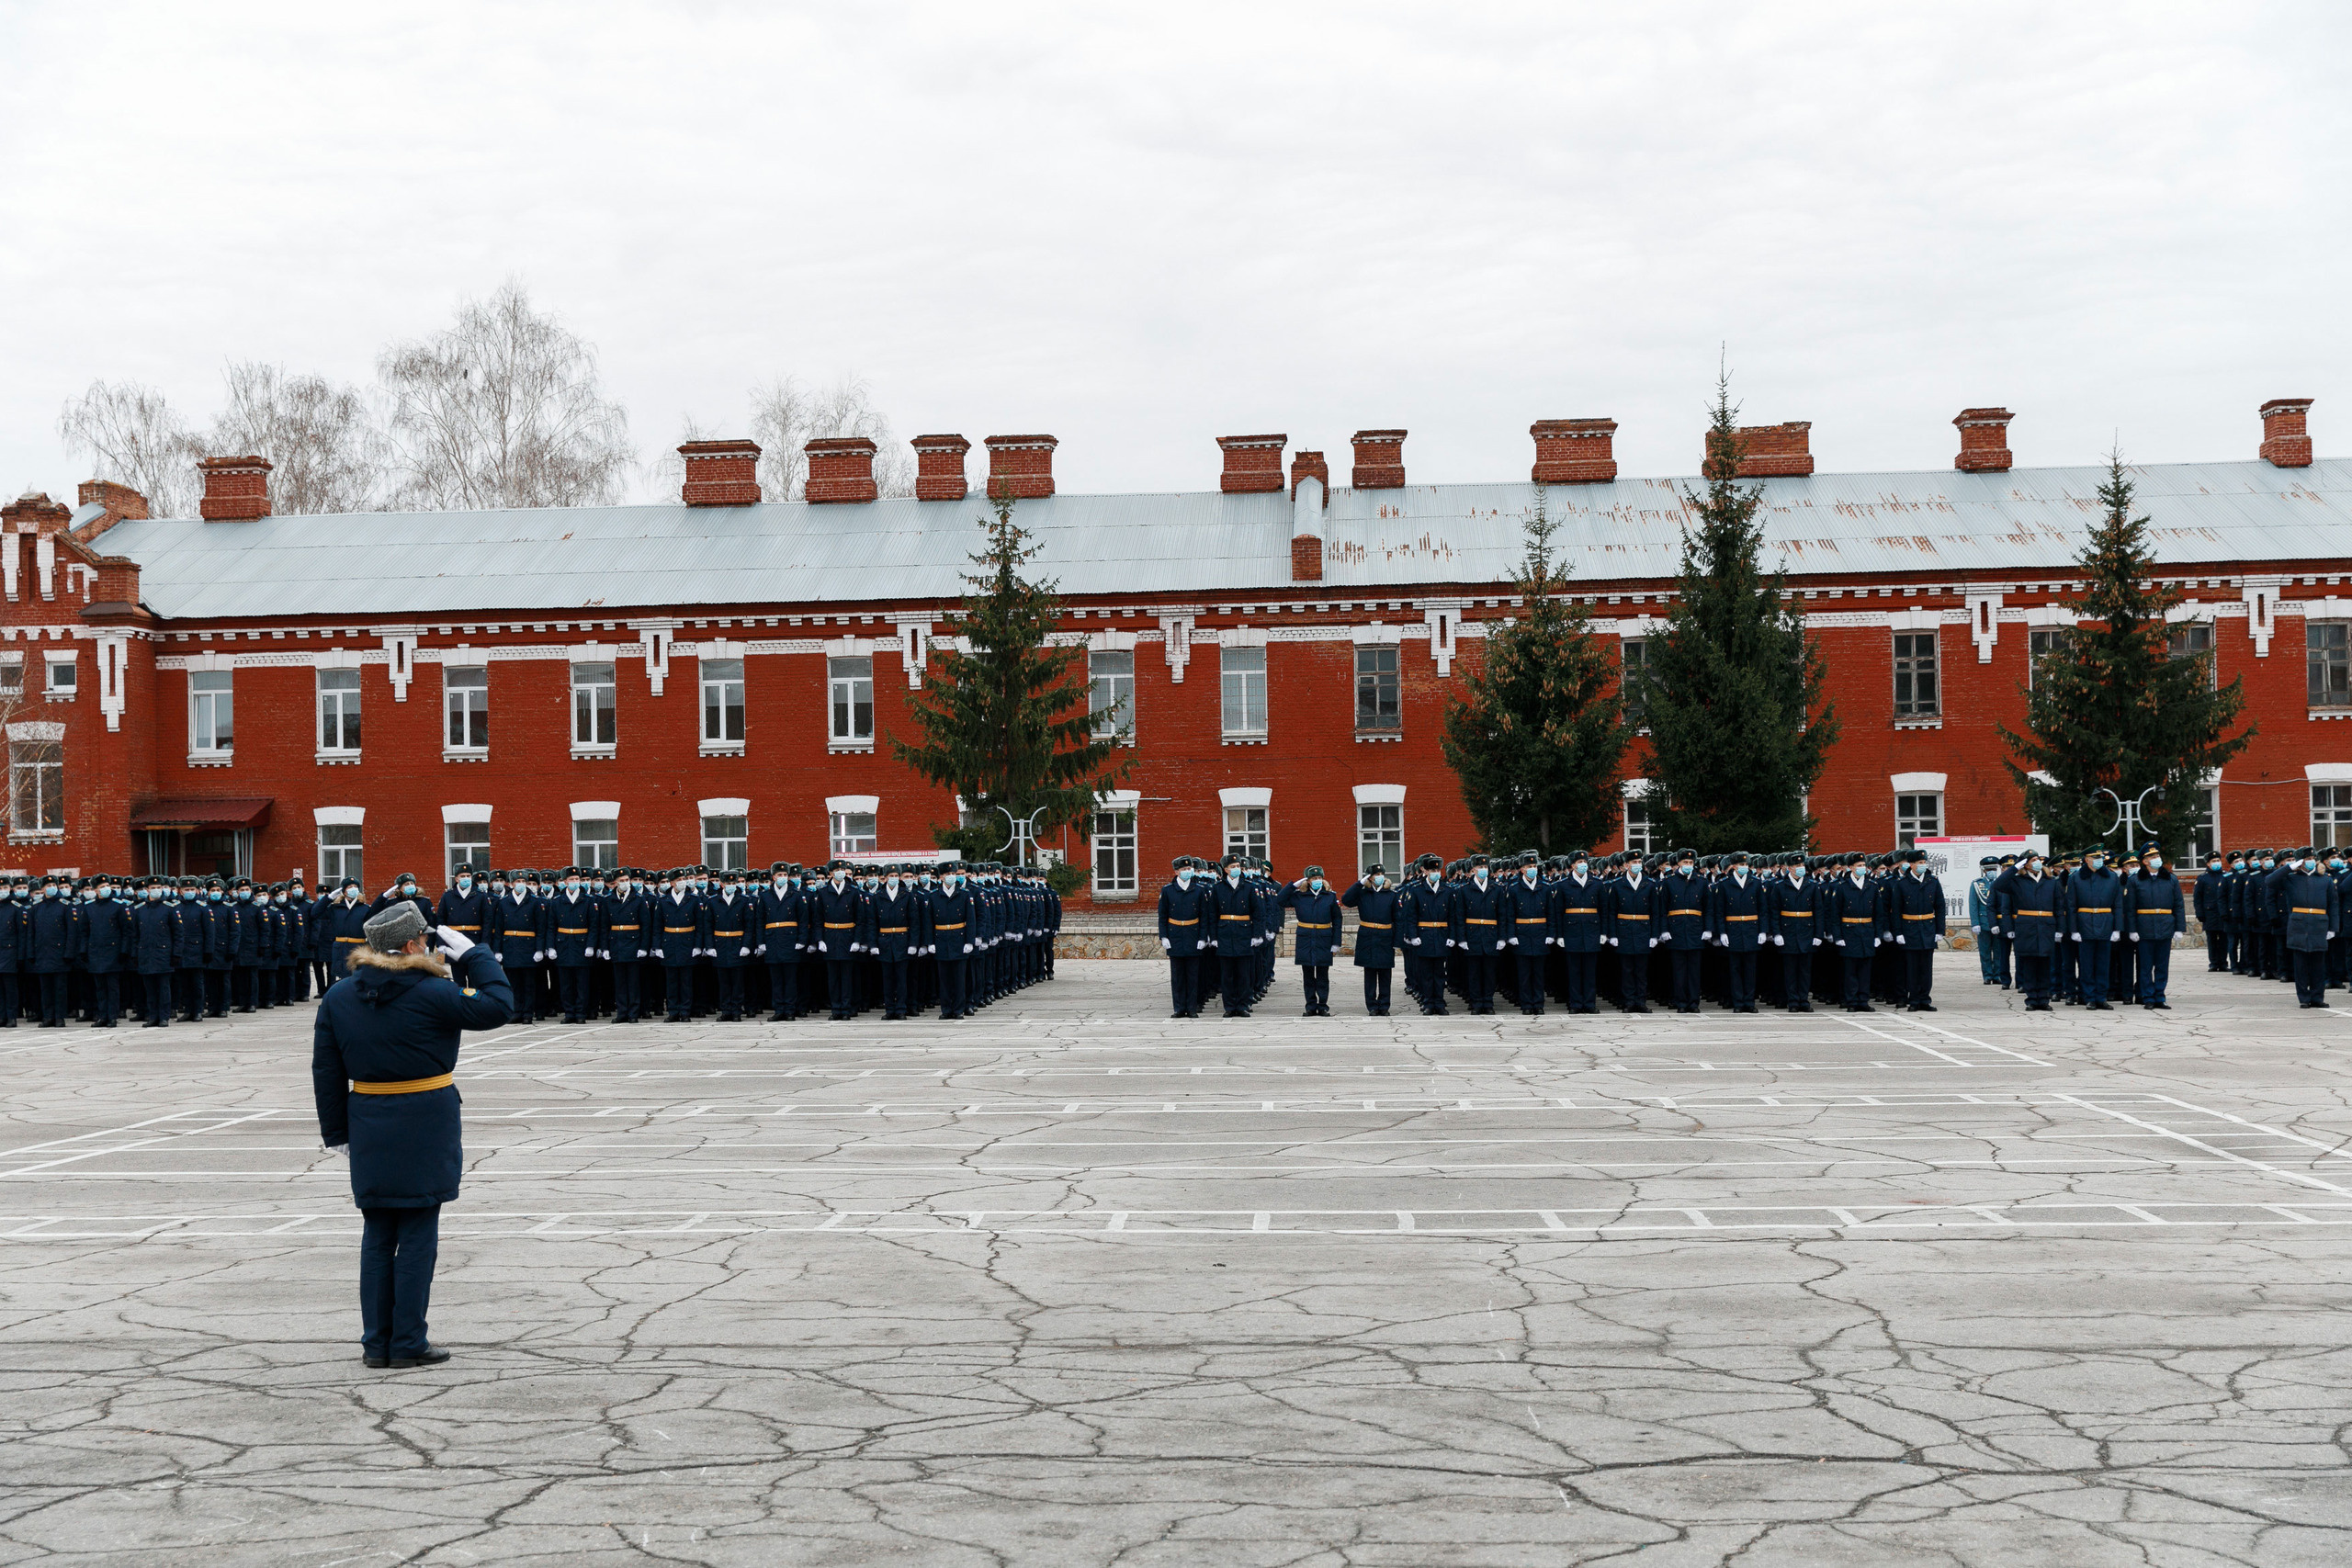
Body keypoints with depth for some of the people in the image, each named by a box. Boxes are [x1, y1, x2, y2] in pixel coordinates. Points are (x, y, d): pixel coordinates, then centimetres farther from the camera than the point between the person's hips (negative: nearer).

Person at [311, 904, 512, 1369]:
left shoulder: (338, 997, 4)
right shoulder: (431, 994, -13)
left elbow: (326, 1070, 6)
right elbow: (498, 1005, -8)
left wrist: (336, 1131, 13)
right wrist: (474, 956, 2)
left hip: (369, 1130, 5)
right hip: (424, 1130, -5)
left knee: (377, 1236, 13)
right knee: (417, 1235, 2)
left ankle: (375, 1342, 17)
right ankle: (408, 1343, 5)